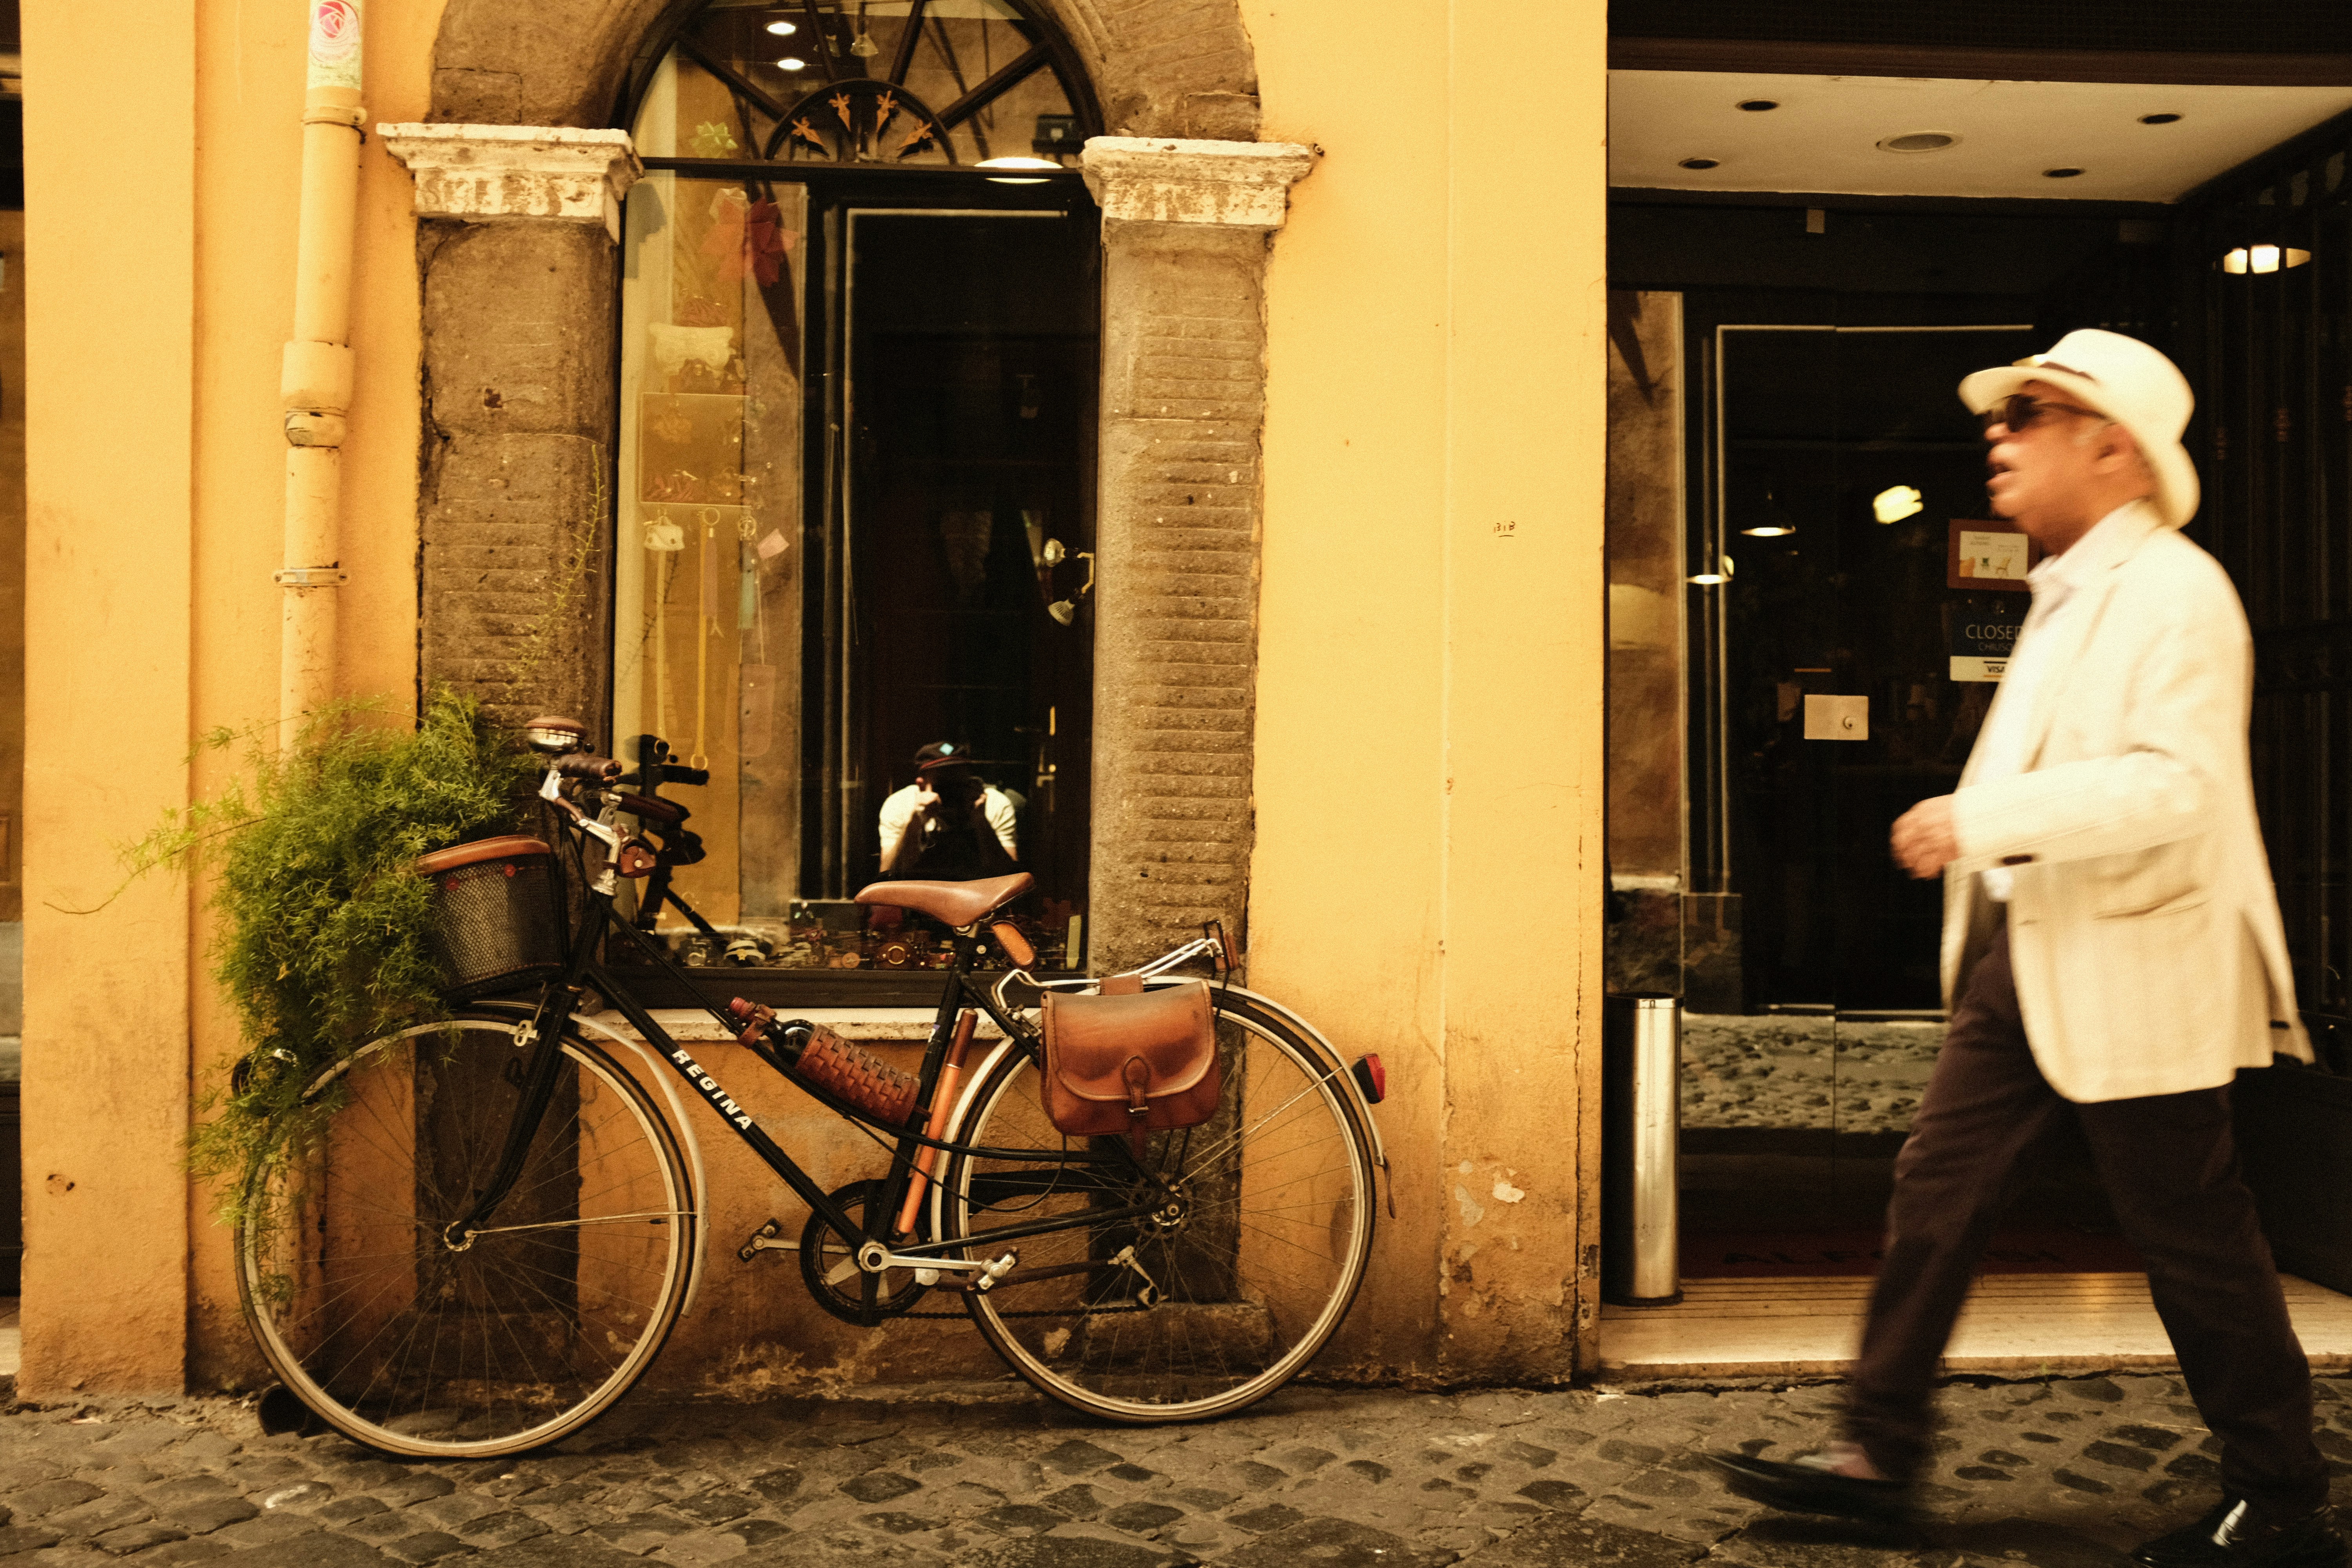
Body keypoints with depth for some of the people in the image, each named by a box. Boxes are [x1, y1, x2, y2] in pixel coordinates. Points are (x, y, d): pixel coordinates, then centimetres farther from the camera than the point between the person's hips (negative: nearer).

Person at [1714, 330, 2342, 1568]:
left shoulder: (2174, 589, -13)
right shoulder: (2066, 597, 17)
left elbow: (2178, 781, -25)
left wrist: (1985, 817, -28)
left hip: (2131, 975, -9)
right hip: (2023, 959, 9)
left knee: (2194, 1243, 3)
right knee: (1935, 1192, 8)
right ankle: (1878, 1454, 18)